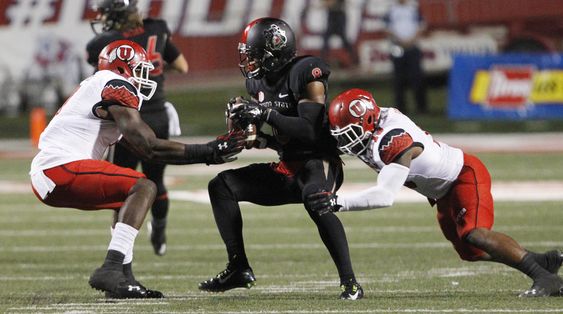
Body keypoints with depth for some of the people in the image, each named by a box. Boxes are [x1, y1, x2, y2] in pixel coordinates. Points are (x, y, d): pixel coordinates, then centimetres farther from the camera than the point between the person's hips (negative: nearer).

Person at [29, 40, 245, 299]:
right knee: (144, 188, -13)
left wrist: (209, 151, 21)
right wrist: (207, 153, -7)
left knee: (128, 198, 22)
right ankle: (110, 270, -25)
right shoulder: (117, 87, -6)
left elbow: (144, 149, 24)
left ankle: (124, 277, 10)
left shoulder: (98, 87, 25)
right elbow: (150, 148, -12)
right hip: (61, 168, -10)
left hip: (44, 175, 10)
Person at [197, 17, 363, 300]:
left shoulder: (304, 74, -17)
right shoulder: (260, 82, 8)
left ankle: (349, 282, -36)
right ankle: (239, 269, 5)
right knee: (222, 186, 2)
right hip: (287, 169, 9)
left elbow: (311, 131, -25)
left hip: (318, 162, -9)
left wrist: (265, 114, -27)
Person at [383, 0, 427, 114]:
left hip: (413, 47, 0)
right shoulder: (391, 10, 5)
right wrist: (400, 40, -9)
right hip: (397, 48, 0)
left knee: (417, 75, -6)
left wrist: (412, 39, -8)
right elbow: (388, 29, 4)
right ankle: (400, 106, 7)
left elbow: (422, 26, 6)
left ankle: (421, 106, -2)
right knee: (399, 78, 1)